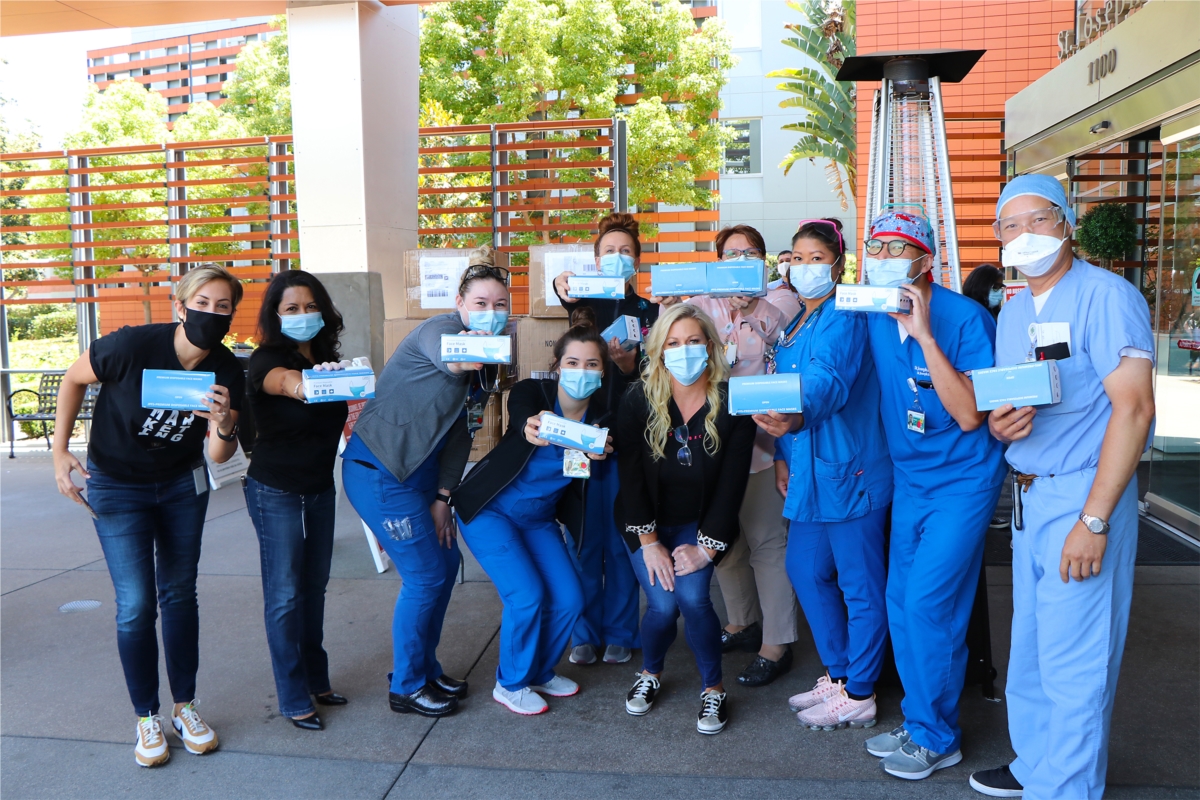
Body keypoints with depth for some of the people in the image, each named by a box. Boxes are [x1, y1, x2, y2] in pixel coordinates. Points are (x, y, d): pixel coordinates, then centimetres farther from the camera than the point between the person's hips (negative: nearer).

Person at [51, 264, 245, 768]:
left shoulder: (227, 371, -17)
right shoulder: (131, 346, -27)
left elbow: (220, 456, -13)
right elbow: (74, 379, -7)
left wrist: (224, 426, -35)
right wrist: (60, 451, -8)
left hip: (182, 485, 3)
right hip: (117, 486, -3)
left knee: (179, 594, 10)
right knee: (136, 604, -5)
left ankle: (185, 707, 24)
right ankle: (146, 717, 13)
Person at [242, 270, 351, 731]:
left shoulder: (326, 359, 3)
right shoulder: (266, 361, -16)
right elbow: (283, 380, -42)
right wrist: (302, 384, -62)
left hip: (320, 489, 6)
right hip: (276, 493, -6)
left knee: (315, 587, 15)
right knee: (286, 595, -1)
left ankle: (316, 679, 29)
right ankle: (294, 699, 11)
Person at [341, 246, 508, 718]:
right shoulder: (440, 329, -18)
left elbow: (459, 429, 9)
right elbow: (446, 360, -45)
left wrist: (443, 496, 3)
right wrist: (463, 359, -69)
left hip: (420, 469, 9)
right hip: (379, 470, -9)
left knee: (446, 563, 12)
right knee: (425, 576, -4)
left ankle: (426, 668, 31)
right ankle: (406, 687, 15)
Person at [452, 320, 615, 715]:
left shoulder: (601, 415, -10)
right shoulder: (531, 392, -20)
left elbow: (587, 476, -23)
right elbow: (522, 415, -43)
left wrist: (597, 455, -46)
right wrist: (531, 429, -67)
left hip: (539, 517, 5)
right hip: (490, 509, -5)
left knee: (569, 599, -2)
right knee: (527, 596, -14)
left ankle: (540, 671, 25)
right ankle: (511, 684, 10)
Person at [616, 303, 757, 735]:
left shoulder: (732, 403, -13)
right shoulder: (638, 399, -13)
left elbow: (733, 482, -11)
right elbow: (629, 476, -12)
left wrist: (707, 547, -14)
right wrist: (649, 542, -15)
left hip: (700, 523, 0)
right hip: (646, 521, 0)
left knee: (693, 596, -20)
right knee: (663, 602, -14)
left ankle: (713, 689, 5)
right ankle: (650, 673, 19)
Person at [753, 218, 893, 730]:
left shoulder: (844, 318, -12)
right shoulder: (794, 323, 15)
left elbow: (830, 381, -29)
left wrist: (796, 419, -47)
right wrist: (782, 453, 9)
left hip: (849, 470, -9)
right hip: (808, 472, 9)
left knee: (859, 585, 3)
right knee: (805, 570, 17)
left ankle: (859, 696, 17)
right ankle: (838, 674, 34)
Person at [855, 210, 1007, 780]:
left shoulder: (965, 317, -18)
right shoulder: (874, 318, 1)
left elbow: (969, 416, -25)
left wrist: (924, 334, -29)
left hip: (962, 480, -6)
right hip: (909, 478, 7)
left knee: (927, 603, -8)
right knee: (901, 604, 10)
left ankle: (937, 738, 11)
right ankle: (920, 724, 27)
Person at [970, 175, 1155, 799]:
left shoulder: (1105, 295, -12)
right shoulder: (1012, 312, 13)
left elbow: (1133, 407, -18)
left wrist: (1093, 519, -22)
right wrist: (998, 422, -6)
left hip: (1084, 495, -8)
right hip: (1029, 498, 8)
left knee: (1073, 663, 1)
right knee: (1029, 648, 17)